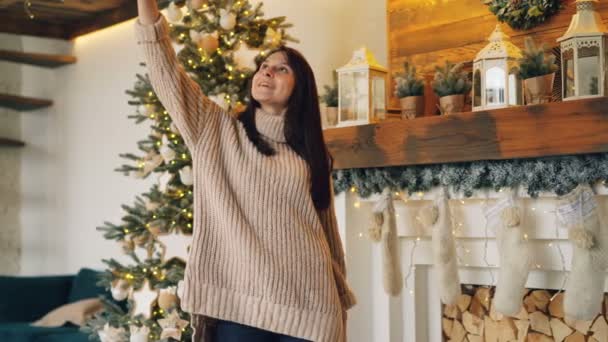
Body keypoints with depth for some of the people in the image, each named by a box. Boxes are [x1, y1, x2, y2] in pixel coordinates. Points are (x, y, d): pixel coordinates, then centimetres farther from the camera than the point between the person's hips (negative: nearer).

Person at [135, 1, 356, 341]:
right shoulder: (217, 131, 8)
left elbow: (329, 231, 14)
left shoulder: (313, 154, 11)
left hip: (306, 305, 2)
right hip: (237, 300, -1)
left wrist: (341, 304, 13)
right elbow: (167, 72, 1)